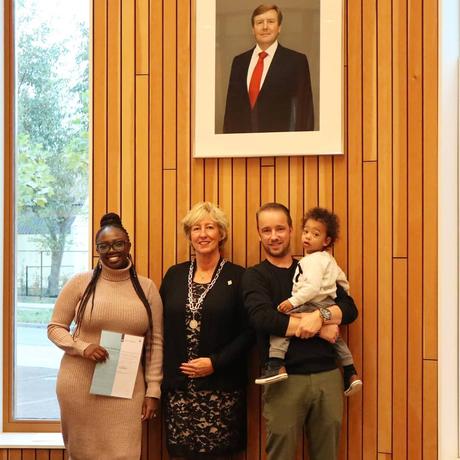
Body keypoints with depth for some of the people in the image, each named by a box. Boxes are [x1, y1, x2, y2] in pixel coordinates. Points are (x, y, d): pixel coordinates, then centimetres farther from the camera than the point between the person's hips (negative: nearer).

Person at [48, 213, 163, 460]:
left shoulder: (146, 287, 3)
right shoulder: (80, 282, -1)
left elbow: (155, 342, 6)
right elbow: (55, 327, 4)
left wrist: (153, 390, 3)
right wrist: (83, 347, -14)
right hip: (80, 385, 0)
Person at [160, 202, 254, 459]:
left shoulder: (238, 277, -1)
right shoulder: (175, 275, 9)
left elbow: (248, 332, -4)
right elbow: (161, 327, 10)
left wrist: (215, 363, -12)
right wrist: (165, 372, 0)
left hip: (221, 387, -3)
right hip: (178, 386, 3)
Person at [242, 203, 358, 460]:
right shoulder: (255, 276, 3)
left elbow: (350, 309, 4)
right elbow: (262, 318, -16)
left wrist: (320, 316, -17)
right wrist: (319, 329, -14)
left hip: (328, 374, 3)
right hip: (284, 378, -3)